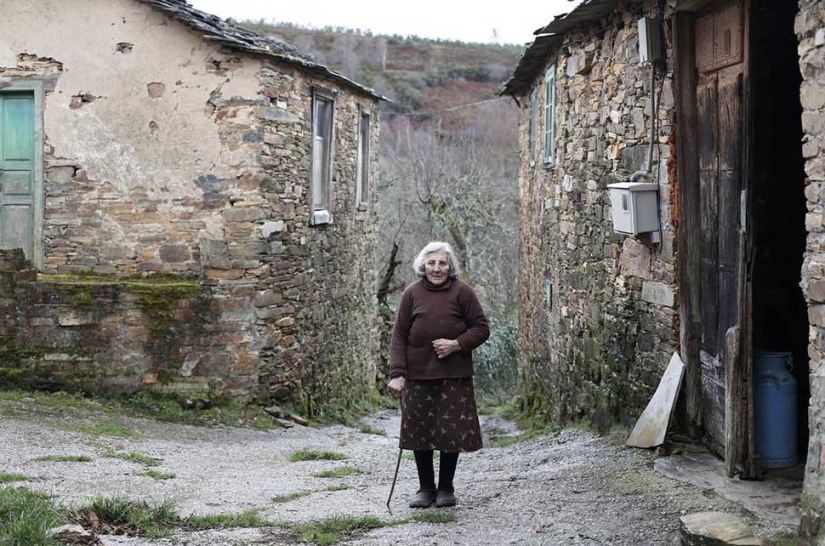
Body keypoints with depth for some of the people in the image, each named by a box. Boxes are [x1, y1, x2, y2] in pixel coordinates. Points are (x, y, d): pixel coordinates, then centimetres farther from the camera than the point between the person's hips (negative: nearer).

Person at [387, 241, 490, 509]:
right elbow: (399, 336, 1)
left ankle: (446, 488, 18)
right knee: (418, 431, 3)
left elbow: (481, 328, 3)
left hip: (454, 376, -1)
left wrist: (457, 344, -14)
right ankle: (425, 487, 18)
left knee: (452, 432, 2)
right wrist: (397, 373, -8)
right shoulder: (412, 293, 2)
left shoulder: (462, 292, -1)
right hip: (418, 375, 1)